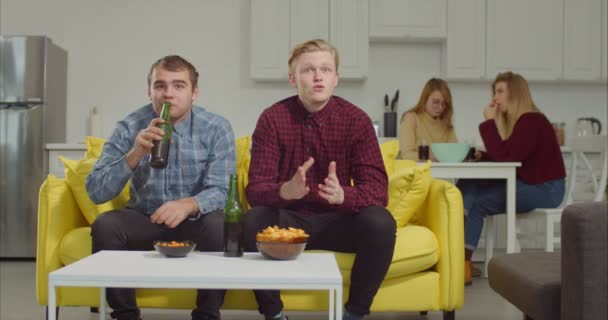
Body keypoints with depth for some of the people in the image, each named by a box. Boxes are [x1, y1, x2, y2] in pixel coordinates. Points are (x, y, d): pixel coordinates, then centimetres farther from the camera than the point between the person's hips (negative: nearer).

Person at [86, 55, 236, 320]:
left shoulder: (216, 128, -11)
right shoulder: (129, 127, -10)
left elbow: (220, 191, -18)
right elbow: (95, 192, -16)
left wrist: (189, 204, -41)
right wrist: (134, 154, -33)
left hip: (194, 219, -1)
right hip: (144, 218, 1)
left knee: (220, 226, -32)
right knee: (104, 226, -26)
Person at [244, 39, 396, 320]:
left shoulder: (356, 119, -8)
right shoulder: (272, 119, -9)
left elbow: (377, 189, -14)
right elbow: (256, 189, -15)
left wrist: (342, 195, -38)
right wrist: (286, 191, -39)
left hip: (336, 220, 1)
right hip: (288, 218, 0)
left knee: (380, 223, -29)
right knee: (251, 221, -32)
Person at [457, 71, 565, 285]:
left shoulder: (531, 121, -17)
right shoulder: (513, 121, 12)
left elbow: (505, 156, -26)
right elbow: (505, 155, 10)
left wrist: (489, 122, -20)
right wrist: (482, 156, -7)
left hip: (545, 189, -9)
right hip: (526, 184, 9)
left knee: (477, 202, -18)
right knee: (467, 185, -8)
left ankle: (462, 261, -9)